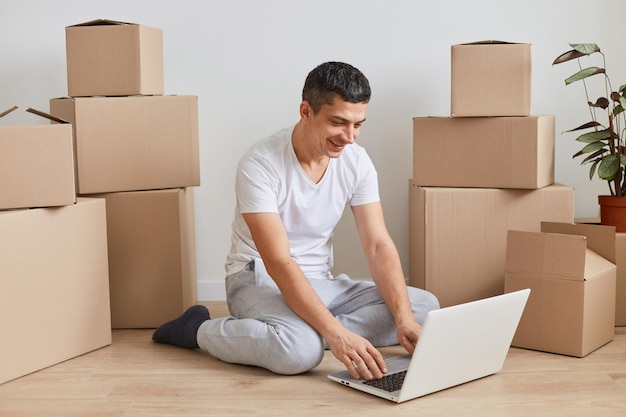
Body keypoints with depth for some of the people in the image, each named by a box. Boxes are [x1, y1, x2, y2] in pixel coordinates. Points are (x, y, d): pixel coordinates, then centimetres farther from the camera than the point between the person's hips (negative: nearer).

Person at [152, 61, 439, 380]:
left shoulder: (357, 162, -6)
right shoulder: (260, 165, -23)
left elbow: (378, 246, -8)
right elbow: (279, 263, -29)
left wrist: (404, 318, -24)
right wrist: (336, 334, -38)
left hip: (320, 282, 6)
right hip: (260, 280, -6)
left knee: (424, 305, -12)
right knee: (301, 349, -38)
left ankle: (305, 332, -16)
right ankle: (198, 330, -10)